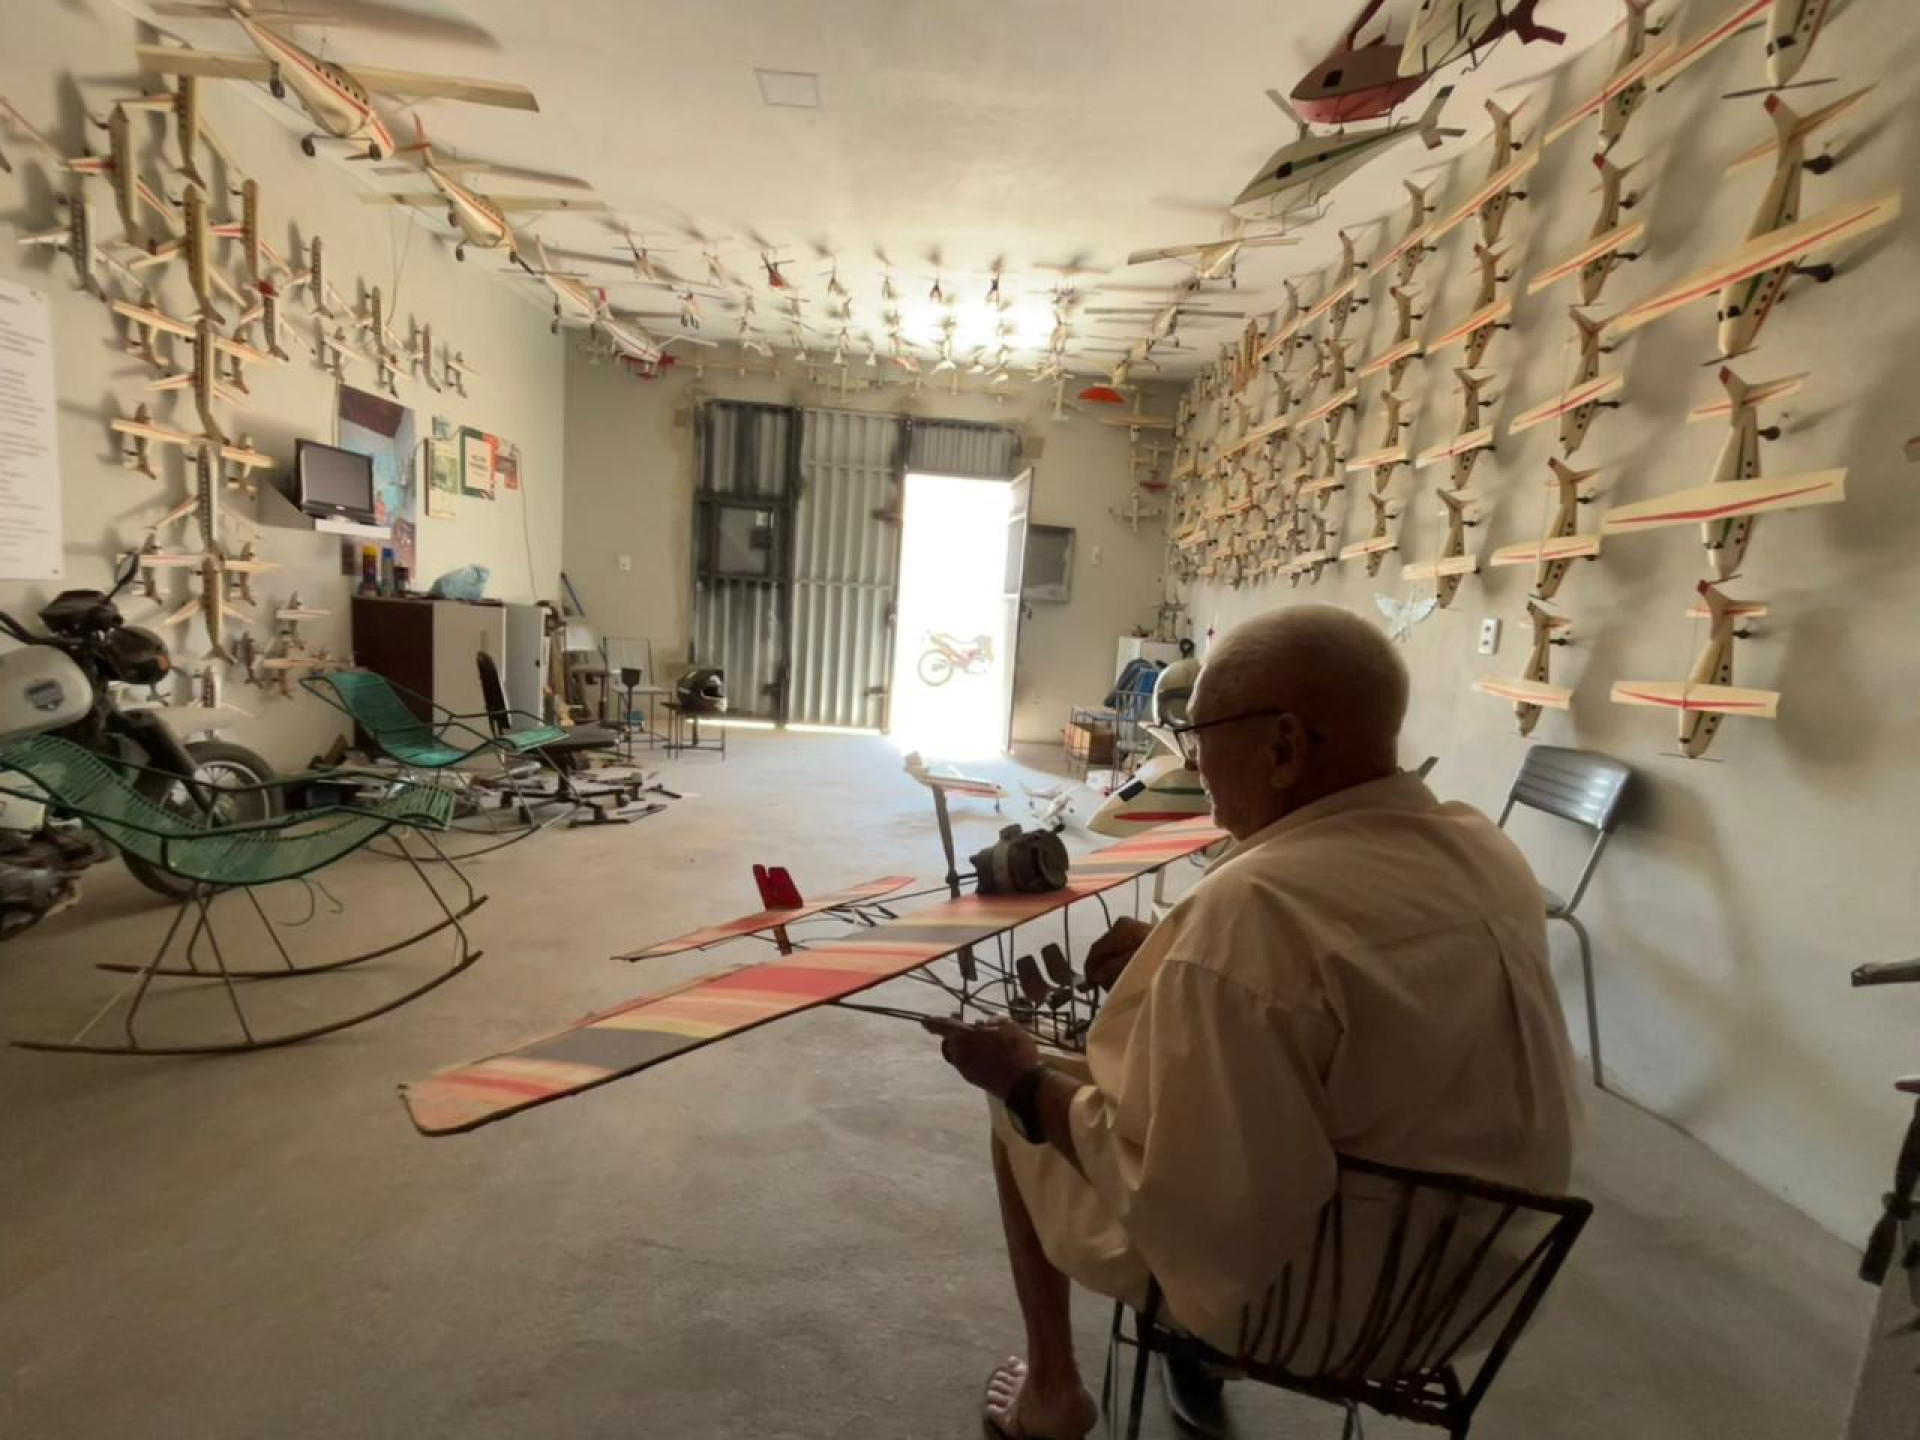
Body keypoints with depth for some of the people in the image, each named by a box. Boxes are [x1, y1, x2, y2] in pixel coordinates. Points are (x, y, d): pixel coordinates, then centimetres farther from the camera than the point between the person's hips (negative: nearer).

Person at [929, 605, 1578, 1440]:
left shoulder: (1256, 905, -34)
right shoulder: (1486, 853, -6)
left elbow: (1186, 1200, -29)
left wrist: (1027, 1081, -16)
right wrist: (1175, 962, 5)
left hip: (1295, 1292, -7)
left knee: (1021, 1101, 12)